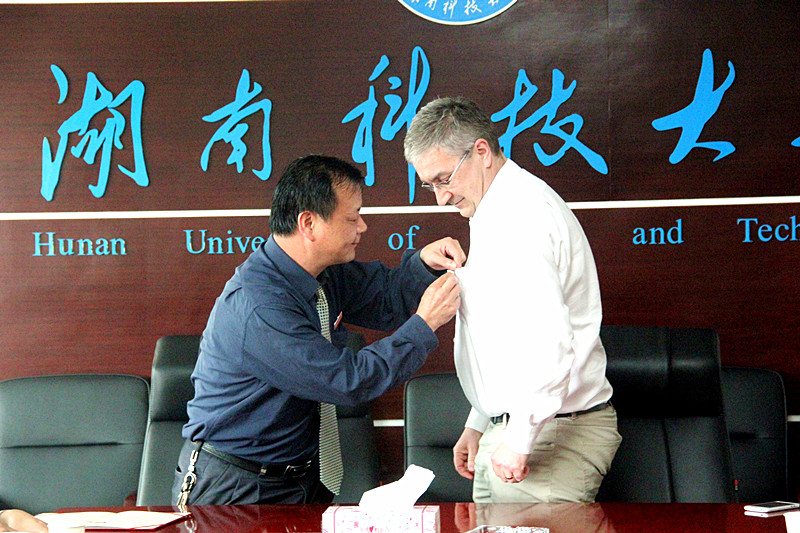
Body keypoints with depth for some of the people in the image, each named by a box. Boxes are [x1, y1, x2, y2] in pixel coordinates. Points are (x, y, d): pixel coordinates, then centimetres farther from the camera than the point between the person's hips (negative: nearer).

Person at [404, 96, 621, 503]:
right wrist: (477, 426, 24)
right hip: (510, 430, 10)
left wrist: (519, 438, -22)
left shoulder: (521, 213, -17)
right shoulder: (496, 213, 18)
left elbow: (548, 340, -27)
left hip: (549, 437, -10)